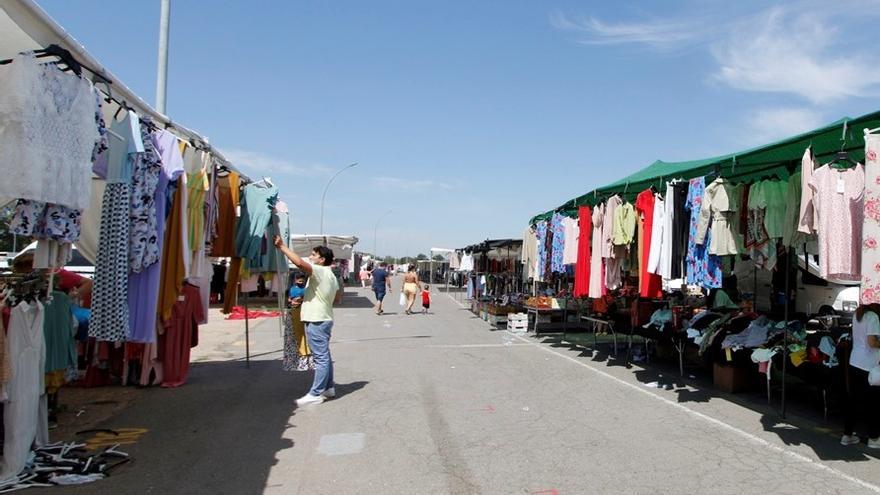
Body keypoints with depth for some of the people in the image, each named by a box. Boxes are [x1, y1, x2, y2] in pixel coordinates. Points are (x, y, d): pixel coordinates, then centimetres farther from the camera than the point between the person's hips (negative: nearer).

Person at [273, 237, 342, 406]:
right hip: (324, 319, 10)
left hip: (317, 321, -10)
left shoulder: (319, 271, -13)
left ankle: (316, 394, -3)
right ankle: (329, 388, 24)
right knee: (324, 356, 16)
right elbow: (338, 298, 22)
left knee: (321, 358, -7)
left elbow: (299, 262, -28)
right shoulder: (331, 275, 16)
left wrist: (281, 246, -23)